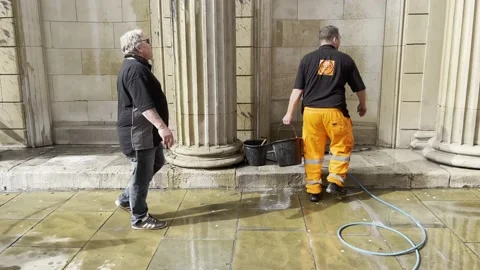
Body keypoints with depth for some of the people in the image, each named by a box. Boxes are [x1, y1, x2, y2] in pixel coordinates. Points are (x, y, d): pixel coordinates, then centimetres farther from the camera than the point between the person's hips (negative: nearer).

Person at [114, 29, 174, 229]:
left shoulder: (136, 66, 17)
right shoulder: (135, 69, -19)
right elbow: (144, 104, -29)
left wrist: (159, 127, 31)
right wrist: (162, 127, -35)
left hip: (146, 130, 11)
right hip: (138, 132, -11)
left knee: (156, 163, 22)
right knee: (142, 173, -1)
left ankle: (126, 199, 32)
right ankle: (139, 219, 14)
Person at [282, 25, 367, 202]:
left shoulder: (307, 59, 6)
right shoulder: (345, 59, 5)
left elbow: (297, 89, 1)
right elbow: (359, 88, 12)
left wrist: (289, 113, 6)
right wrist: (363, 105, 30)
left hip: (311, 111, 2)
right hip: (334, 111, -1)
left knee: (312, 151, 9)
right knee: (342, 146, 18)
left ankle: (313, 190, 15)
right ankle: (335, 182, 13)